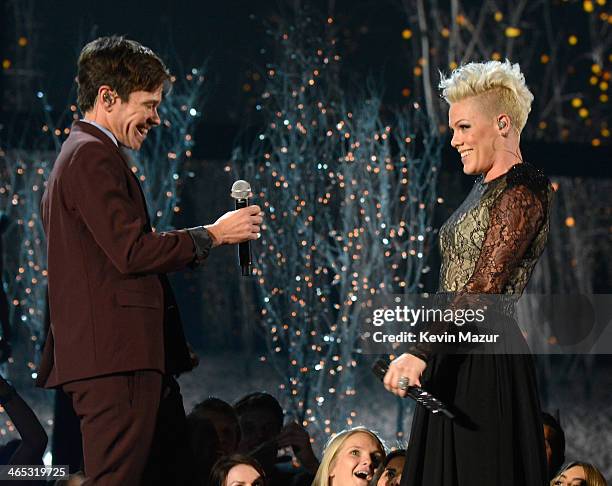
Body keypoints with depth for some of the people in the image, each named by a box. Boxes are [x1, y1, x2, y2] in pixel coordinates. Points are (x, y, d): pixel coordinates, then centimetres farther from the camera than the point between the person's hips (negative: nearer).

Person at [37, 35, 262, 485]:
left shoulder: (80, 153, 25)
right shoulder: (94, 155, -9)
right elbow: (131, 251, -17)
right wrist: (212, 234, -8)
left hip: (106, 355, 11)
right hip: (117, 354, -11)